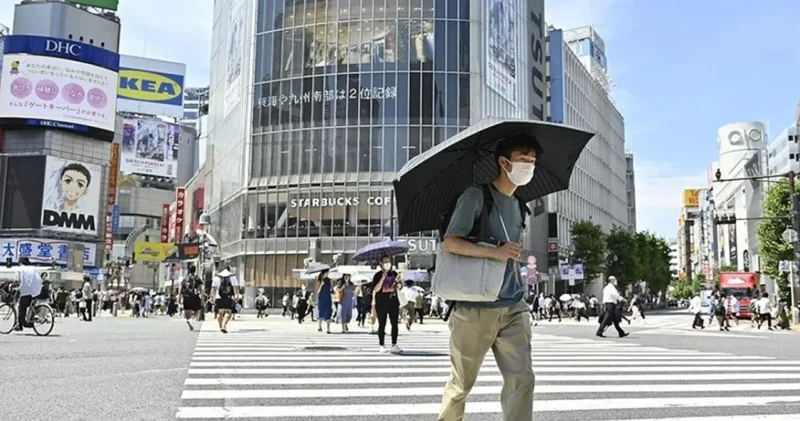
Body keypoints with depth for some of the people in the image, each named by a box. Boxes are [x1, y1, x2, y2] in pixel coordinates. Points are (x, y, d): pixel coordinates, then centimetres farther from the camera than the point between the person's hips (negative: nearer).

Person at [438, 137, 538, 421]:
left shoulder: (518, 205, 13)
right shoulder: (476, 196, -9)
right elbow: (450, 242, -16)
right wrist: (496, 252, -23)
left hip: (514, 308, 6)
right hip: (475, 308, -6)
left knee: (522, 378, -3)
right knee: (462, 382, 9)